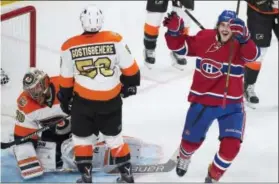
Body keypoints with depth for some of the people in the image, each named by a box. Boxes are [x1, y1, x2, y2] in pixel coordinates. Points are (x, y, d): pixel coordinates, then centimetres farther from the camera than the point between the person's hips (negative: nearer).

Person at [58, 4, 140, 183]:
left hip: (83, 101, -1)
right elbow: (129, 67, -5)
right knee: (113, 136, 19)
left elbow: (66, 79, 0)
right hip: (111, 100, 1)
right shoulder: (115, 40, -14)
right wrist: (130, 84, 14)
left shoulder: (70, 47, -11)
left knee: (81, 136, 18)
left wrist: (65, 99, 16)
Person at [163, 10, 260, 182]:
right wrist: (174, 30, -22)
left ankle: (213, 176, 17)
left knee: (231, 146, -12)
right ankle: (184, 157, 55)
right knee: (191, 141, 15)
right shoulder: (205, 38, -8)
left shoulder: (240, 44, -13)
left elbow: (252, 55, -34)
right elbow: (180, 45, -2)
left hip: (231, 105, -1)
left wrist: (243, 37, -53)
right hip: (203, 101, 1)